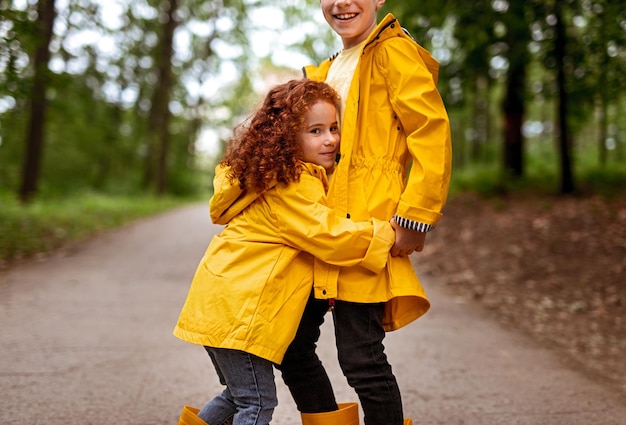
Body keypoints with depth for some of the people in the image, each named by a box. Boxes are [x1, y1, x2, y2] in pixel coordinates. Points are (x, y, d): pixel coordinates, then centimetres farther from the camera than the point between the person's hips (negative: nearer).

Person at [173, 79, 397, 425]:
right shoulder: (292, 185, -17)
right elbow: (329, 235, -21)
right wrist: (391, 234, -14)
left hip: (227, 302, 10)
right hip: (235, 308, -10)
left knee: (241, 395, 22)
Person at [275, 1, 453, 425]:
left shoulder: (393, 51, -3)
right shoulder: (328, 71, 23)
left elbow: (433, 135, -12)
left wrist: (414, 217, -17)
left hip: (363, 224, -9)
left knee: (360, 358, -7)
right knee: (293, 347, 11)